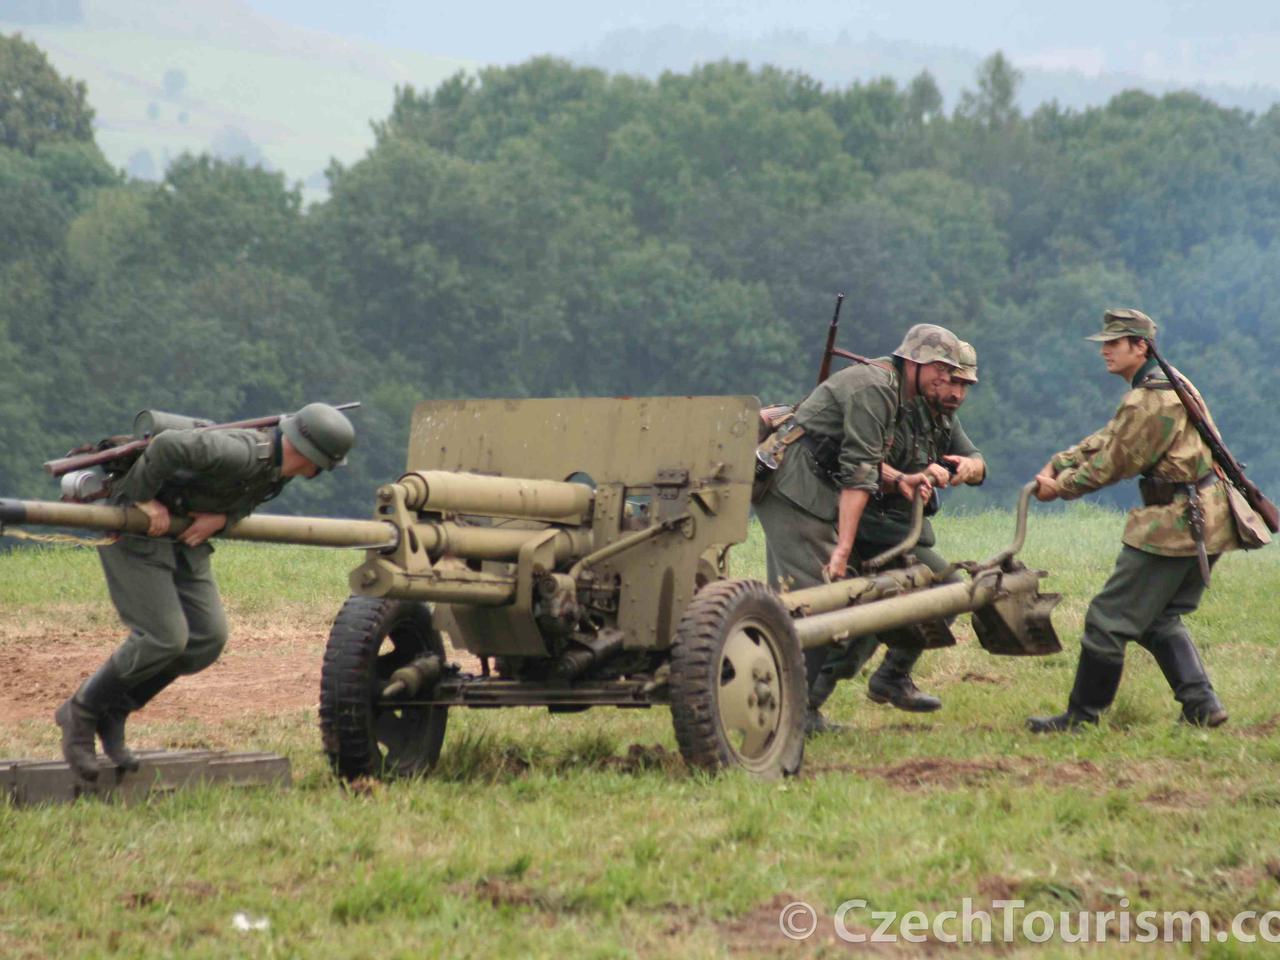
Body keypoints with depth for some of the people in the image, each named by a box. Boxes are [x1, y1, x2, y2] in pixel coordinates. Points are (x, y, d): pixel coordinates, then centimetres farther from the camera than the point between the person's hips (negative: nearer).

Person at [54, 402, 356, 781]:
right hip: (135, 532, -9)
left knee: (207, 637, -1)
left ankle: (112, 712, 11)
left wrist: (223, 518, -5)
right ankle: (80, 712, 3)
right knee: (164, 638, -16)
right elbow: (169, 444, -40)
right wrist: (145, 499, -27)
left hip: (183, 538, 9)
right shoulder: (241, 453, -32)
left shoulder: (278, 468, -2)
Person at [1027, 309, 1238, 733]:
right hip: (1208, 521, 10)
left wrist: (1060, 486, -1)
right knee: (1160, 619, 20)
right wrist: (1057, 464, 7)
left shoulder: (1150, 400, -18)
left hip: (1177, 524, -10)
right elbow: (1107, 441, 17)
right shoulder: (1165, 385, 17)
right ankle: (1202, 706, 12)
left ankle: (1082, 716, 4)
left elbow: (1113, 464, -13)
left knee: (1109, 619, -3)